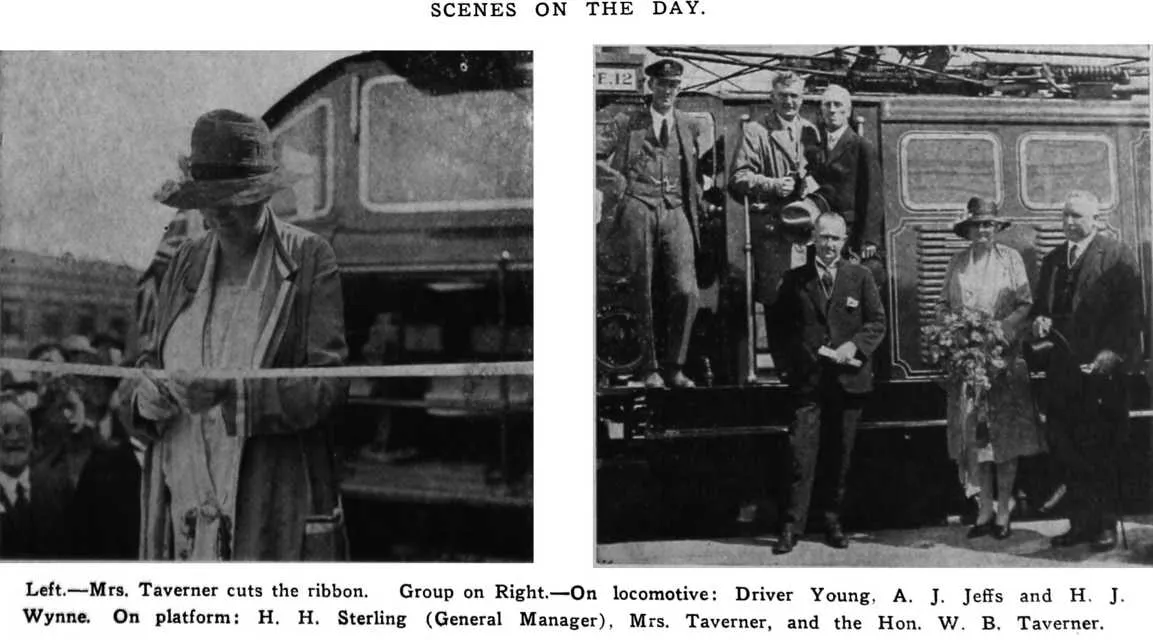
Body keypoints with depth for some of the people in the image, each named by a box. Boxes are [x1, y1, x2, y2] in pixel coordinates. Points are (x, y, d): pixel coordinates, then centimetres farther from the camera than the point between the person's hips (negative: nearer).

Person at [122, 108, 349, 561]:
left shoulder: (309, 260, -1)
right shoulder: (186, 263, 14)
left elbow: (326, 384, -8)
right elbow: (152, 357, 16)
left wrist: (230, 393, -22)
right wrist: (145, 396, -8)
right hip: (183, 501, 4)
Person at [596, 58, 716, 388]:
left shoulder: (693, 125, 17)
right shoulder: (626, 123, 10)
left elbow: (709, 162, 28)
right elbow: (594, 156, 7)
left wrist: (701, 185, 12)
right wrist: (617, 184, -1)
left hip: (676, 213, 2)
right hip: (637, 211, -1)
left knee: (686, 292, -11)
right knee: (642, 294, 0)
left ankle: (674, 367, 1)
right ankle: (649, 369, 8)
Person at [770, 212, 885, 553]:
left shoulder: (860, 277, 7)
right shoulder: (795, 280, 6)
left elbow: (877, 322, 5)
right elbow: (781, 328, 8)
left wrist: (854, 345, -12)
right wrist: (791, 365, -4)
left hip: (848, 380, 1)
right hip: (808, 380, -1)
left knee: (839, 456, 8)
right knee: (801, 455, -8)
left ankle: (833, 521, 20)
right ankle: (792, 526, -5)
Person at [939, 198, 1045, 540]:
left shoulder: (1010, 259, 2)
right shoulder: (957, 263, 10)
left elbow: (1026, 305, -1)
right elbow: (945, 304, 13)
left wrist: (1002, 329, -15)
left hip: (1004, 355, -2)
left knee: (1005, 433, -1)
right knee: (972, 433, 0)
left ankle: (1004, 512, 6)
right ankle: (984, 510, 6)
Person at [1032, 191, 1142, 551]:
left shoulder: (1117, 256, -3)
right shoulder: (1052, 260, 16)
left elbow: (1130, 314, -10)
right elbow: (1041, 307, 22)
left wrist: (1109, 357, -18)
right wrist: (1040, 322, -1)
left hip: (1101, 370, -5)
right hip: (1062, 368, 6)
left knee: (1100, 451, -1)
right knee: (1066, 450, 5)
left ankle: (1106, 525, 9)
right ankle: (1081, 522, 13)